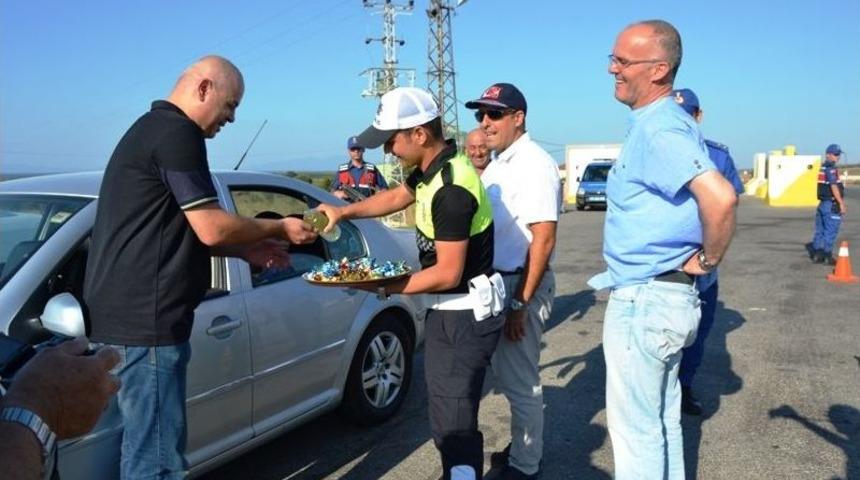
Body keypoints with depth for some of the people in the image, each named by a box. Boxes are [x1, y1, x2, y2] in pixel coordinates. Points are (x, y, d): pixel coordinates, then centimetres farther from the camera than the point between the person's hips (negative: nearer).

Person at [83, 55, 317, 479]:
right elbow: (211, 228, -18)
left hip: (129, 314, 11)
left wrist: (246, 250, 17)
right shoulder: (177, 132, -14)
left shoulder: (152, 128, 19)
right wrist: (279, 228, -3)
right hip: (146, 319, -11)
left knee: (144, 445, 18)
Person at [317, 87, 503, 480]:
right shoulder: (432, 168, 5)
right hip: (447, 310, 10)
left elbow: (447, 274, -24)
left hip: (465, 315, -10)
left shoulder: (451, 188, -25)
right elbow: (396, 197, 24)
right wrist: (343, 211, 14)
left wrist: (388, 287, -14)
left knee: (453, 424, -7)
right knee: (445, 413, 18)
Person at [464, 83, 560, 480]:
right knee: (506, 373, 19)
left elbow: (543, 240, -21)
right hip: (496, 281, 9)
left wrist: (521, 303, -23)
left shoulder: (534, 164, -17)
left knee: (520, 380, 3)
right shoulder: (496, 164, 12)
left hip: (521, 285, -9)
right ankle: (521, 447, 36)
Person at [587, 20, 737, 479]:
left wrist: (708, 260, -20)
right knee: (660, 417, 21)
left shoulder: (659, 128, -20)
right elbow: (698, 192, 23)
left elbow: (719, 197, -35)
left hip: (644, 300, -10)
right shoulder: (655, 122, 11)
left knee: (634, 425, 3)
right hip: (663, 295, 10)